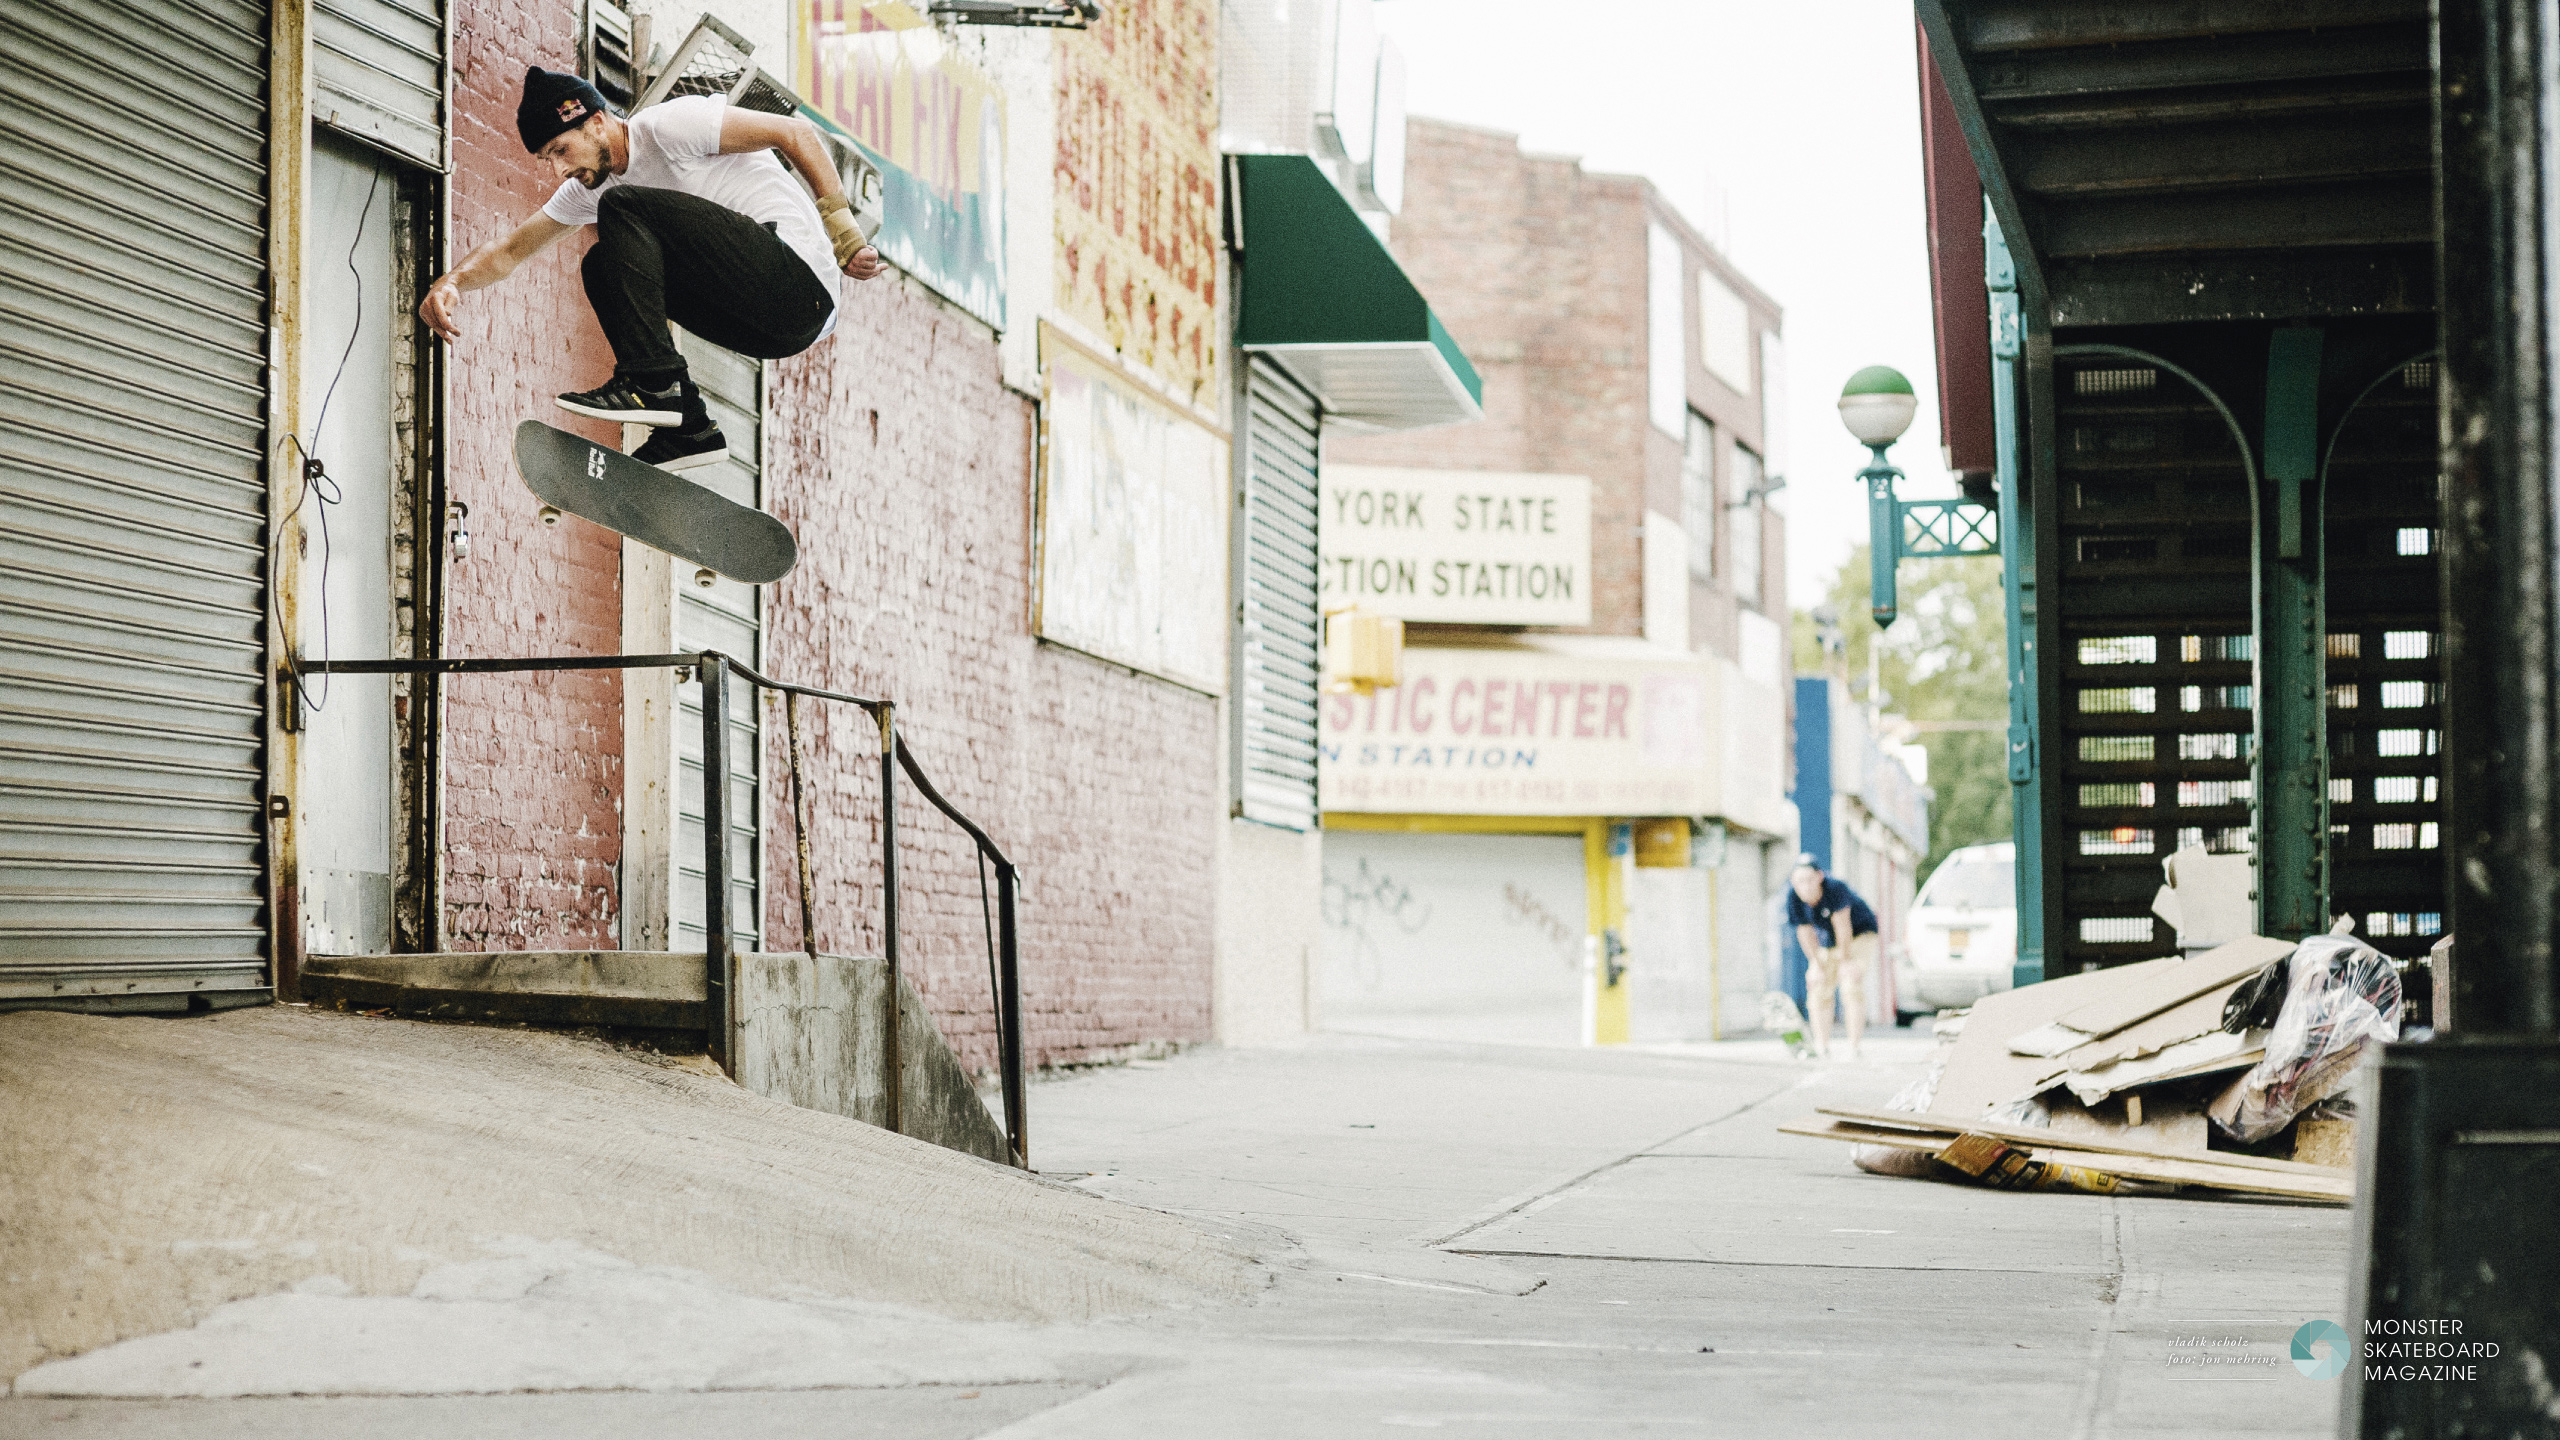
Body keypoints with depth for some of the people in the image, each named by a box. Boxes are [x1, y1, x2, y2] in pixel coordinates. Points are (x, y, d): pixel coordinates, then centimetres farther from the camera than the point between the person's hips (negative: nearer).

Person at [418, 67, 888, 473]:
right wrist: (451, 283, -2)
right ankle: (688, 426, 4)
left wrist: (845, 235, -15)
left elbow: (797, 132, -10)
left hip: (802, 285, -9)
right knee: (603, 269, 12)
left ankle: (652, 383, -20)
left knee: (624, 206, -14)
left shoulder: (669, 124, -8)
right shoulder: (589, 185, 16)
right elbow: (509, 252, 19)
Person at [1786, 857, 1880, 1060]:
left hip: (1859, 934, -5)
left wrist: (1846, 959, -20)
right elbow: (1805, 932, -14)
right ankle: (1822, 1045, 9)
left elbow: (1843, 926, -29)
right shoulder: (1793, 897, -23)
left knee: (1852, 986, -18)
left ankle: (1853, 1047, -18)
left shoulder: (1836, 889, -38)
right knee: (1818, 989, 0)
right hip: (1827, 941, 5)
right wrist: (1817, 965, -7)